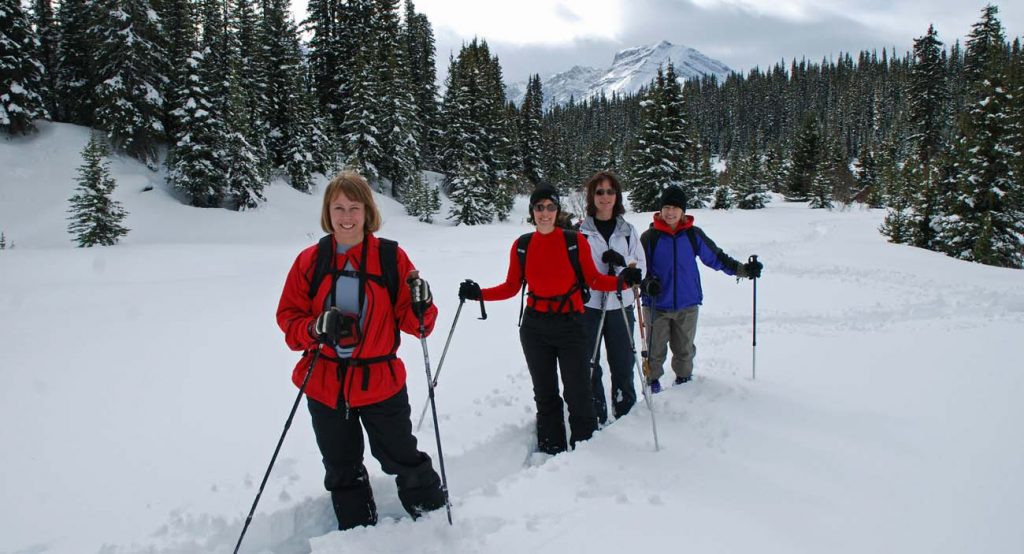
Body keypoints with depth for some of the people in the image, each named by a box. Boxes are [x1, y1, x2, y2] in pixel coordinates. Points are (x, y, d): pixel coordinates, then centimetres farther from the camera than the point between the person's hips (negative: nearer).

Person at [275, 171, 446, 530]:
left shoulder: (391, 257, -8)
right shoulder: (309, 261, -4)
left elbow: (415, 323, -5)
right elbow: (288, 319, -1)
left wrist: (421, 307, -27)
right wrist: (317, 328, -22)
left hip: (380, 381, -2)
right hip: (325, 385, 3)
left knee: (401, 457, 11)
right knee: (342, 472, 19)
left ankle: (435, 514, 39)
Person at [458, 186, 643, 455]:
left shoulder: (575, 241, -5)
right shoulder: (521, 246, 2)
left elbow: (593, 279, -1)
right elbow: (511, 287, 8)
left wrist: (621, 280, -18)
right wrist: (479, 293, -3)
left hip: (570, 325, -2)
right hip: (534, 327, 3)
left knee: (578, 393, -3)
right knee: (545, 393, 13)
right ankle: (551, 450, 27)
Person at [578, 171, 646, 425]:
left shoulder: (628, 230, 8)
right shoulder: (580, 231, 0)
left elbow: (641, 268, 5)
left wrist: (622, 261, -13)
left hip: (620, 306, 2)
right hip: (587, 306, -2)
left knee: (623, 365, 8)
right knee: (588, 366, 2)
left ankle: (626, 412, 26)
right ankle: (595, 417, 16)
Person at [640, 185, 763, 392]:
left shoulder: (693, 235, 1)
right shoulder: (649, 237, -5)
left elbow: (716, 257, 9)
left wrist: (742, 269, 1)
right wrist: (647, 284, -20)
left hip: (687, 305, 2)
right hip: (656, 305, -2)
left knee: (684, 349, 15)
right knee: (655, 350, 7)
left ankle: (684, 380, 35)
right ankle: (653, 381, 25)